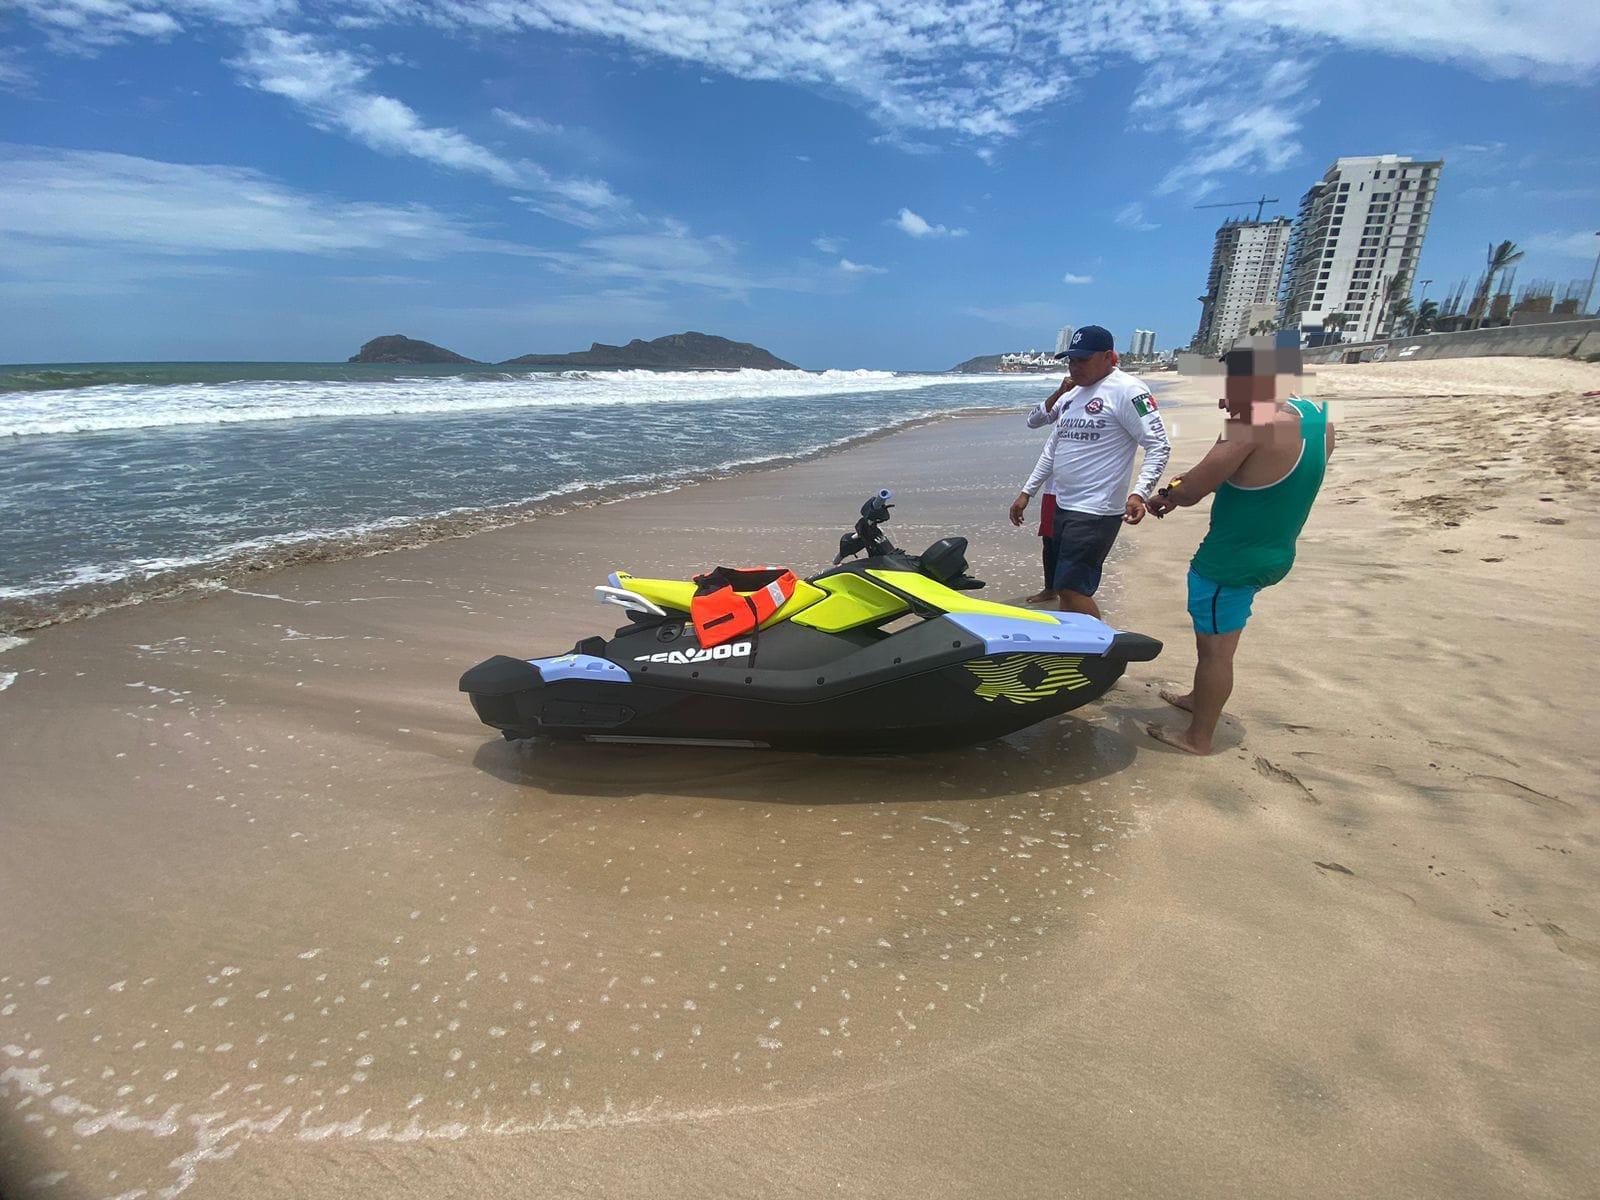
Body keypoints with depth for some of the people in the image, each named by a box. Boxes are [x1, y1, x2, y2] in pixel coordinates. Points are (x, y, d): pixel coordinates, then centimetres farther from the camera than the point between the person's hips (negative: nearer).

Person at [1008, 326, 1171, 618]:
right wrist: (1026, 492, 20)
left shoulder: (1126, 390, -10)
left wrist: (1139, 493, -28)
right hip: (1064, 506, 9)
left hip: (1096, 512, -9)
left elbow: (1159, 445, -14)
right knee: (1064, 587, 13)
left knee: (1072, 589, -12)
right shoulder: (1073, 393, 15)